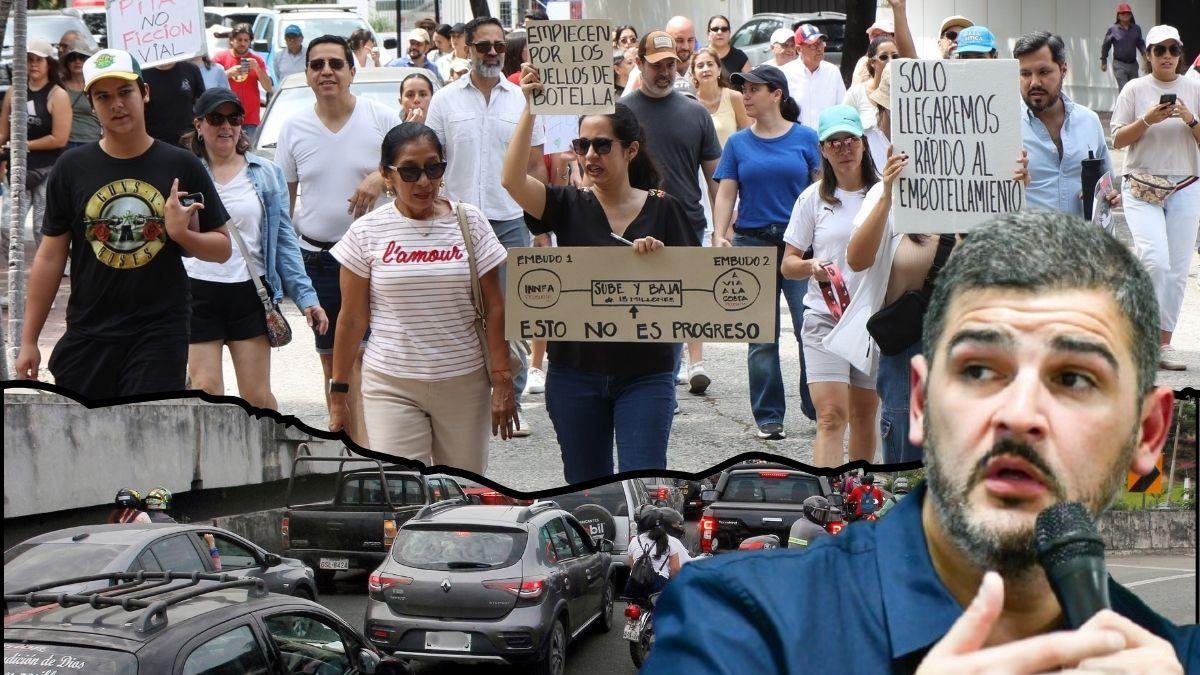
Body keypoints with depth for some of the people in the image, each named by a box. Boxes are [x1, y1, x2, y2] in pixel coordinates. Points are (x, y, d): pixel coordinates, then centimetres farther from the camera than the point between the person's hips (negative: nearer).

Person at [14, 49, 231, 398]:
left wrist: (182, 234, -15)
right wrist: (29, 340, 4)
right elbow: (50, 257, 7)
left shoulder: (181, 166, 1)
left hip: (160, 333, -2)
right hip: (87, 338, 2)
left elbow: (222, 248, 7)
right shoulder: (73, 168, 4)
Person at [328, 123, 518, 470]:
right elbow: (352, 319, 4)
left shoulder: (470, 223, 2)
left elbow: (494, 308, 2)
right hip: (391, 386, -1)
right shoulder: (367, 233, -1)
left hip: (464, 382, 1)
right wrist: (339, 393, 5)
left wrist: (502, 381, -2)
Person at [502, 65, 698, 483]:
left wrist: (661, 258, -17)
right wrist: (531, 108, -21)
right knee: (586, 489, 11)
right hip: (576, 372, 2)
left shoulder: (663, 210, 2)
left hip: (645, 373, -1)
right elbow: (512, 180, -16)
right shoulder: (570, 206, 2)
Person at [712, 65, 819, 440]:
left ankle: (817, 407, 8)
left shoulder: (805, 138, 4)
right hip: (753, 244, 2)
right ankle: (768, 416, 11)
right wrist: (719, 235, -10)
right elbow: (726, 193, 5)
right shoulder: (738, 144, 9)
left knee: (811, 328, -6)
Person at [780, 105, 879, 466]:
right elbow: (787, 265, 6)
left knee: (864, 415, 11)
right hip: (824, 318, -1)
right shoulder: (813, 198, 5)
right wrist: (811, 267, -14)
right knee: (831, 415, -12)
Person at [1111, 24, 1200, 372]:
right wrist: (1147, 120, -15)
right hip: (1141, 186, -3)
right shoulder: (1135, 89, 1)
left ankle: (1164, 345, 8)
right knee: (1155, 261, -19)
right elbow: (1117, 140, 0)